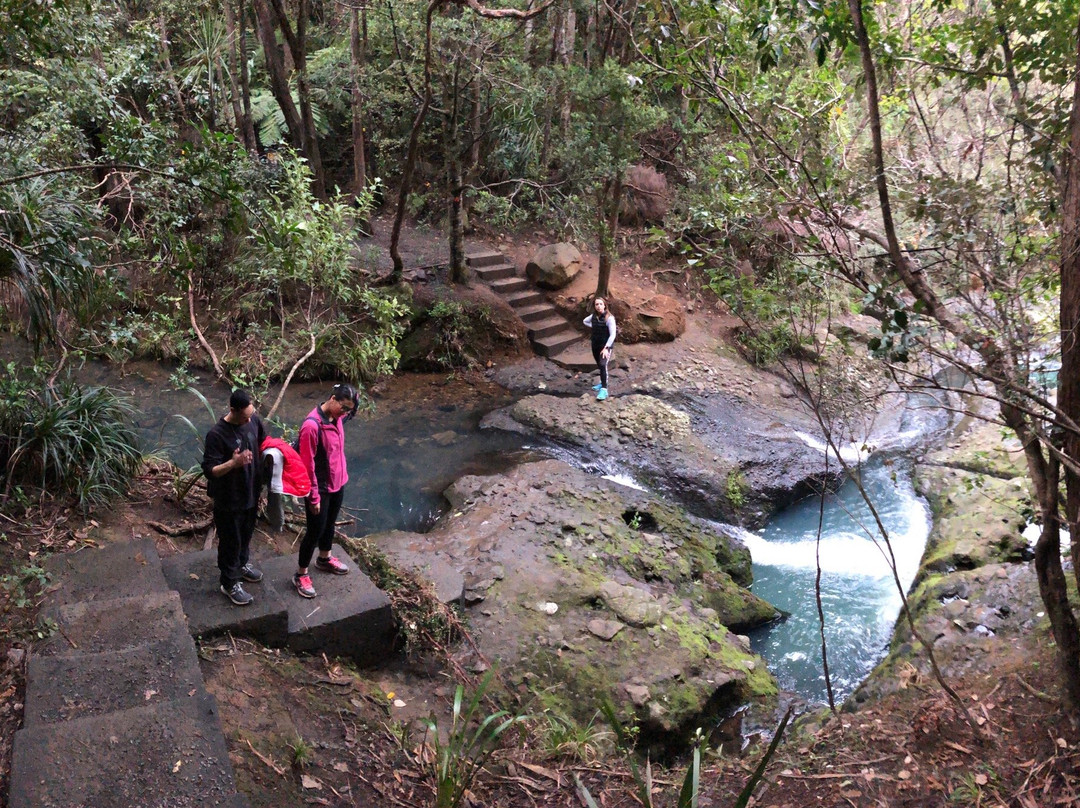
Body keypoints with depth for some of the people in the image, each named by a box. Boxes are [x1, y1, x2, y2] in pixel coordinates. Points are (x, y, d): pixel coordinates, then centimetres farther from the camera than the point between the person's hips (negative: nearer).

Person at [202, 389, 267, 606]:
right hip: (228, 499, -6)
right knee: (230, 540, 11)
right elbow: (209, 471, -24)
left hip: (251, 492, 6)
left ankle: (242, 563, 52)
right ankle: (230, 584, 29)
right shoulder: (217, 434, -27)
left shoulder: (254, 420, -9)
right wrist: (233, 463, -40)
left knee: (246, 533, 27)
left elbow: (264, 442, 12)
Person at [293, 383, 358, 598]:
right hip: (321, 488, -8)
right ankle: (301, 575, 22)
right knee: (316, 530, 5)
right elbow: (307, 464, -24)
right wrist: (314, 497, -19)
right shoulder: (311, 425, -29)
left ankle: (325, 559, 47)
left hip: (338, 483, 8)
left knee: (330, 524, 25)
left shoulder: (337, 418, -3)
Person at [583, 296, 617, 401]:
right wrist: (594, 327, 8)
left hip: (606, 346, -6)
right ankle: (603, 383, 37)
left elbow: (613, 334, -19)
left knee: (603, 365, -21)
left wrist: (606, 348, -25)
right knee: (600, 366, 17)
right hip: (595, 345, 6)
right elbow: (585, 321, 24)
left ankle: (604, 390, -25)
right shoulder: (593, 316, 1)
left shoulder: (609, 318, -17)